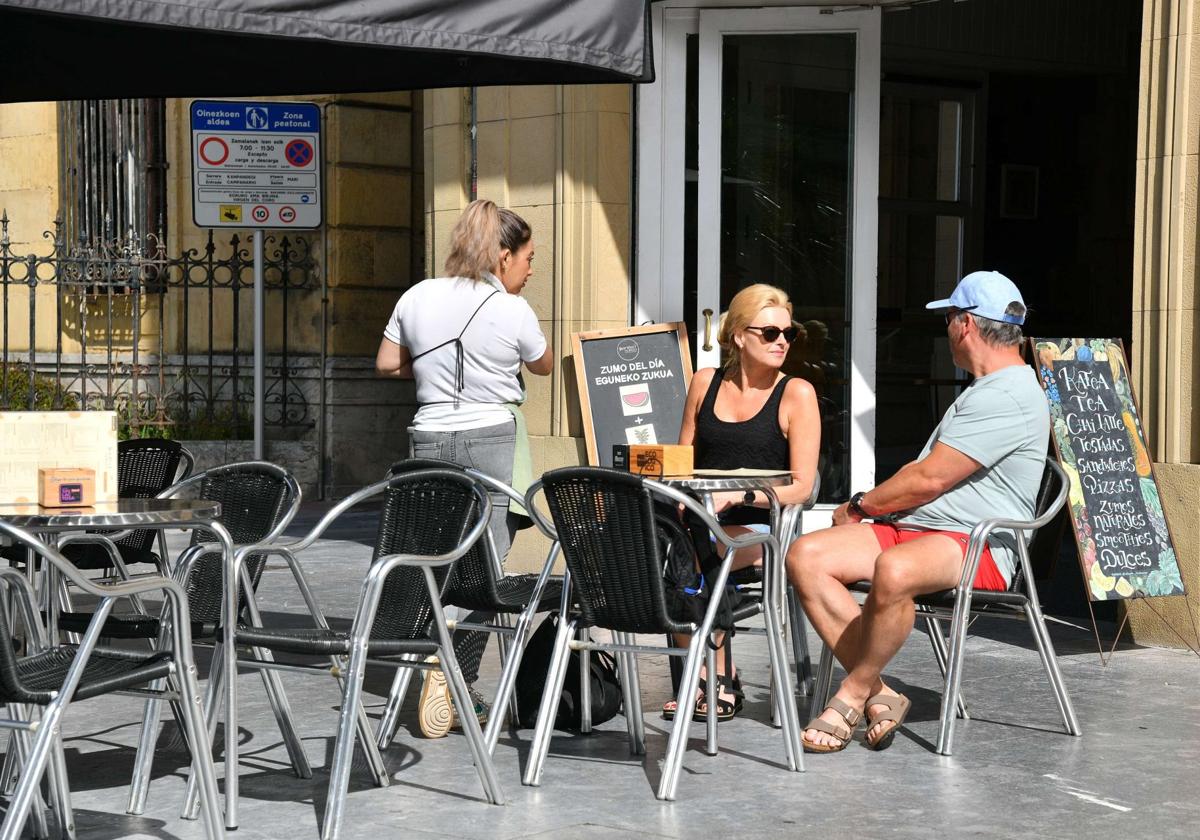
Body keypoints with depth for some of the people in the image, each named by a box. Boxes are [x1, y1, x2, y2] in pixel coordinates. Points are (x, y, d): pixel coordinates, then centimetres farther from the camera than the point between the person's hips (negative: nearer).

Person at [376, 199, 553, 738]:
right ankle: (458, 680, -14)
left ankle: (439, 669, 5)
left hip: (429, 440, 4)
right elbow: (544, 366, 13)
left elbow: (387, 365, 16)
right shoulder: (512, 310, -4)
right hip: (493, 440, -4)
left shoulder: (418, 298, 6)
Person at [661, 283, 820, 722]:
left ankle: (718, 682, -14)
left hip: (758, 528, -4)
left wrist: (739, 495, -18)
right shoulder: (705, 382, 14)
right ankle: (718, 681, -14)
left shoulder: (796, 394, 2)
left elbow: (801, 486, -3)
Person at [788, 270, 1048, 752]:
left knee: (893, 571, -42)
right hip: (910, 530, 10)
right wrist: (874, 505, 12)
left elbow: (929, 480, -15)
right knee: (805, 556, -11)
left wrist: (860, 506, -1)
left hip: (978, 547, -10)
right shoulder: (984, 391, 26)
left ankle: (853, 694, -19)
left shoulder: (1010, 397, -11)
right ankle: (879, 694, -16)